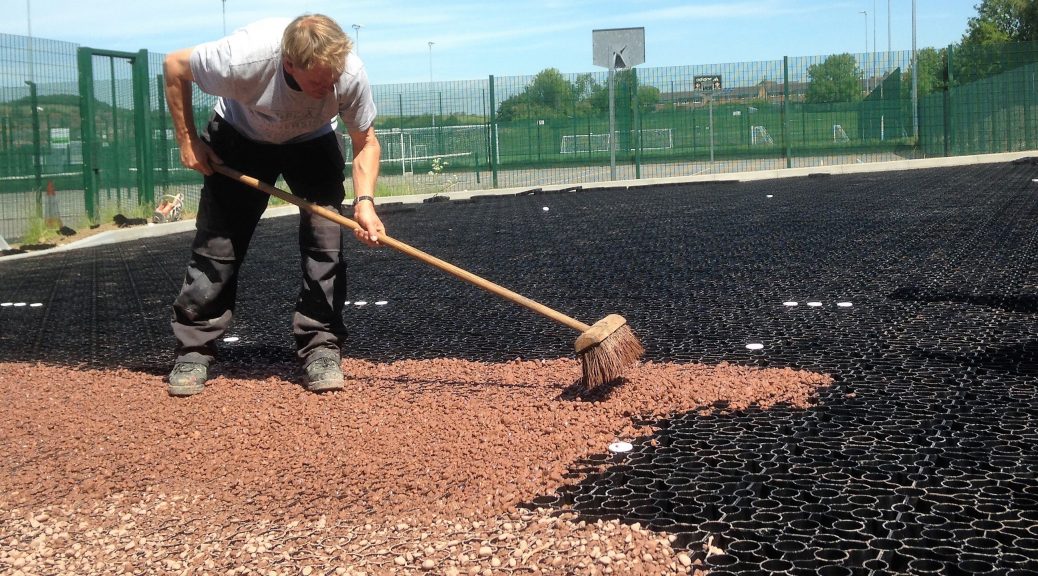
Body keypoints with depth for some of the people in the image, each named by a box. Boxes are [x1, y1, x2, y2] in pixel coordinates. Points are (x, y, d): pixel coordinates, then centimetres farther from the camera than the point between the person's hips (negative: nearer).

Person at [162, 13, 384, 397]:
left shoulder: (350, 73, -35)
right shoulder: (244, 60, -40)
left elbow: (365, 141, -17)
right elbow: (175, 66, -19)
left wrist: (364, 201, -33)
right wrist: (188, 141, -17)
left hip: (313, 142, 1)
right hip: (241, 136, -1)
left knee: (326, 234, -14)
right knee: (216, 242, -3)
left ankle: (321, 348, -3)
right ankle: (194, 351, 10)